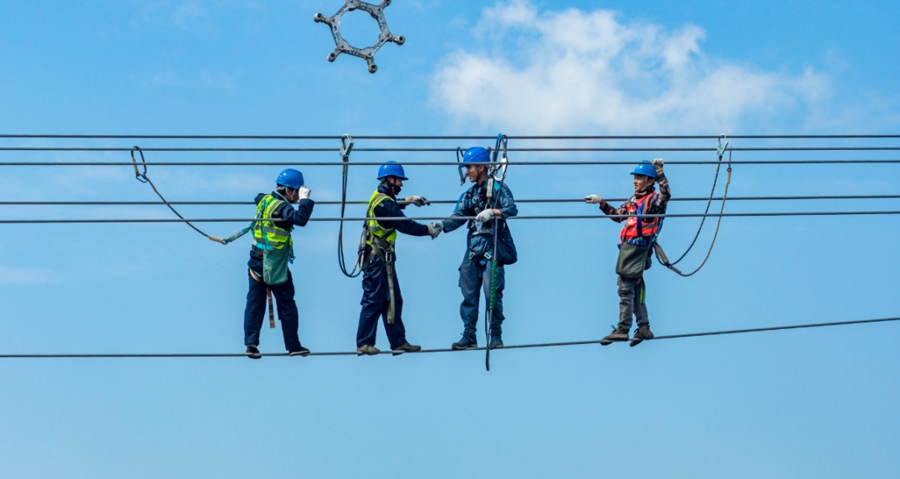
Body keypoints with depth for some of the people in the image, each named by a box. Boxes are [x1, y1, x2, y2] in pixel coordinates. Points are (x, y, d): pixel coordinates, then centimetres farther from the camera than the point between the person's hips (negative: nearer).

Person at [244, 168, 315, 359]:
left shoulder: (264, 200, 6)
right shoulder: (281, 207, -17)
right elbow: (300, 218, -34)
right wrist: (304, 200, -20)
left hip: (257, 262, 7)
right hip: (275, 266, -7)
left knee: (255, 303, 6)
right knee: (287, 305, 7)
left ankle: (251, 343, -4)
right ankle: (293, 346, 14)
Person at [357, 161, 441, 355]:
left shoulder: (381, 197, 14)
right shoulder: (383, 202, -18)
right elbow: (404, 224, -21)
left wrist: (409, 200, 33)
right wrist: (428, 230, -12)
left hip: (383, 259, 11)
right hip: (377, 259, -11)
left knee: (393, 300, 11)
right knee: (373, 301, -6)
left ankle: (398, 342, 15)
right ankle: (364, 344, -1)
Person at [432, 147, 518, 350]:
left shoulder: (498, 188, 0)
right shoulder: (469, 194, 18)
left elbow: (512, 209, -12)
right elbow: (458, 217, 9)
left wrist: (492, 212, -28)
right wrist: (442, 224, -10)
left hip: (492, 248, -6)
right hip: (473, 249, 6)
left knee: (492, 293, -7)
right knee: (469, 293, 5)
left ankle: (496, 336, 2)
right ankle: (469, 337, 10)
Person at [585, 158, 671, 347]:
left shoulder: (653, 200, -6)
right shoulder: (633, 200, 19)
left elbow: (666, 194, -28)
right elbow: (617, 215, 32)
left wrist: (659, 172, -29)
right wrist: (601, 202, 29)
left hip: (638, 249, -9)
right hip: (627, 248, 9)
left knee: (626, 288, -9)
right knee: (635, 290, 10)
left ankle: (622, 330, -7)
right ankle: (644, 328, 15)